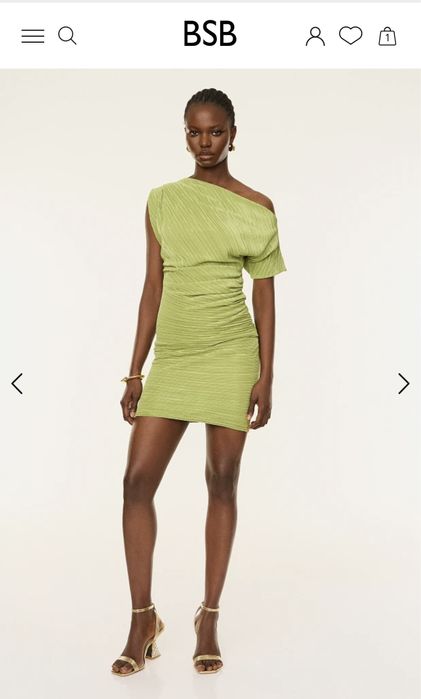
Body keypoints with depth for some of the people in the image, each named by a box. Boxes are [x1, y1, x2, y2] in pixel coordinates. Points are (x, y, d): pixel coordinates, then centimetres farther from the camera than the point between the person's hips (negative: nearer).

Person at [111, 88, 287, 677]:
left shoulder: (256, 209, 2)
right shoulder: (163, 200, 8)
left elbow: (264, 297, 2)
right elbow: (153, 287, 7)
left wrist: (266, 377, -4)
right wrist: (135, 371, 4)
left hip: (230, 356, -2)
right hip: (171, 356, 3)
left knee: (223, 481, 3)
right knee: (138, 480, -4)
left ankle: (209, 618, 16)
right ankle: (143, 618, 11)